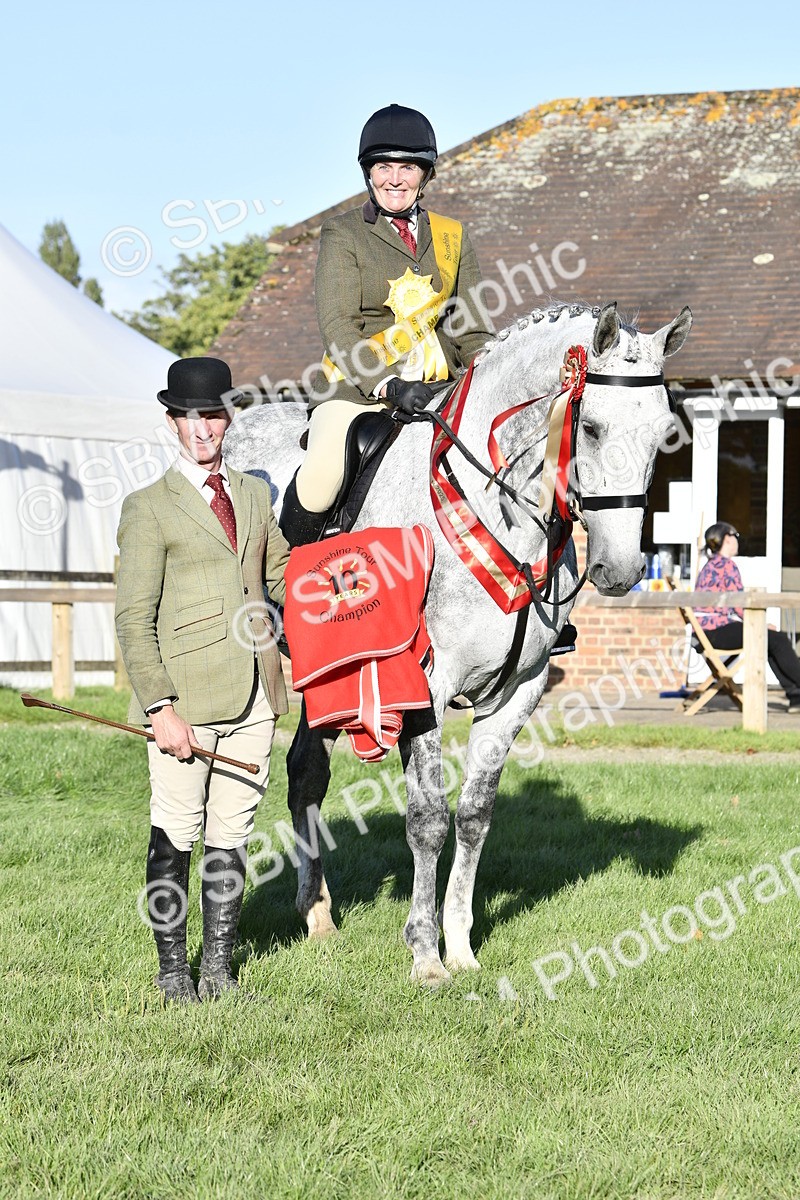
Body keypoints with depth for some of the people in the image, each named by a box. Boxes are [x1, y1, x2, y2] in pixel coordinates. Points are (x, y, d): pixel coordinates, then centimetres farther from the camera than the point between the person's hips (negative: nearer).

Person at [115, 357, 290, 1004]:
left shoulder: (255, 495, 14)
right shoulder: (149, 508, -2)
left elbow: (282, 577, 30)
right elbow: (134, 620, -6)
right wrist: (159, 707, -13)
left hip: (253, 699, 5)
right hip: (186, 698, -5)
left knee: (232, 835, 9)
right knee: (175, 835, 1)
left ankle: (219, 967, 16)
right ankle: (173, 969, 12)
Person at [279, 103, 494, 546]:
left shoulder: (453, 237, 15)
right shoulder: (342, 233, 2)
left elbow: (471, 330, 17)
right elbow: (337, 325, -9)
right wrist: (387, 385, -24)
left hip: (438, 389, 4)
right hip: (359, 386, -4)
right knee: (320, 481, -28)